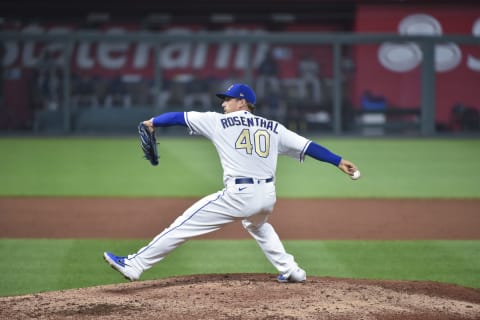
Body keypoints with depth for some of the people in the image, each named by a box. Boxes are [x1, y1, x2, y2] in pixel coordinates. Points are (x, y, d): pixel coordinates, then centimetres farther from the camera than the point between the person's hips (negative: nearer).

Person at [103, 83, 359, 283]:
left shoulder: (220, 122, 6)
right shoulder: (272, 128, 15)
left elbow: (181, 117, 13)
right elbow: (307, 146, 11)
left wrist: (153, 122, 27)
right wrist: (338, 161, 15)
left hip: (238, 195, -6)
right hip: (268, 196, 6)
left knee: (184, 225, -2)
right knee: (257, 225, 40)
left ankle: (135, 265, -3)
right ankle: (291, 271, 35)